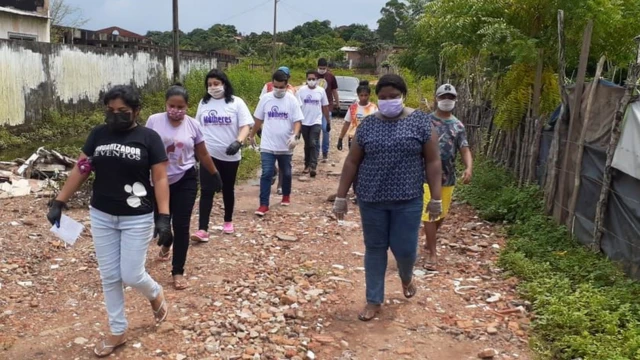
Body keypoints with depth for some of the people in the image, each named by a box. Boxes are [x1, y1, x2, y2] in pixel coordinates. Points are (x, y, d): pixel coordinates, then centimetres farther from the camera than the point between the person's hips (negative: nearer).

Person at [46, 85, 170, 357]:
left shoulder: (149, 138, -8)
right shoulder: (98, 134, 2)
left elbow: (160, 179, -9)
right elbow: (80, 171, 7)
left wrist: (164, 217, -16)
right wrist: (59, 202, 4)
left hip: (137, 219, -4)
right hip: (101, 216, 4)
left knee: (132, 275, -2)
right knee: (109, 277, 10)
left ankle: (156, 295, 33)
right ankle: (117, 332, 25)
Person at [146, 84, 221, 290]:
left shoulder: (192, 125, -5)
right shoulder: (154, 121, -9)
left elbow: (202, 154, 6)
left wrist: (215, 174, 12)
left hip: (185, 180, -1)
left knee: (181, 226, -3)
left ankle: (178, 272, 7)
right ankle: (166, 244, 52)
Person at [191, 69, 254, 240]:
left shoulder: (236, 102, -5)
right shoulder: (203, 103, 6)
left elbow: (245, 126, -11)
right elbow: (198, 127, 16)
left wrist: (238, 142, -27)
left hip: (230, 155, -2)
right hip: (208, 153, 2)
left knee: (228, 189, 13)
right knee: (207, 190, -7)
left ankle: (228, 221, 32)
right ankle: (203, 229, -11)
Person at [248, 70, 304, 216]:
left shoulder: (292, 100, -7)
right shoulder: (265, 99, -2)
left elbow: (297, 121, -8)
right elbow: (259, 120, 10)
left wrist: (295, 136, -25)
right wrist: (252, 135, 19)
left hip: (285, 146, 0)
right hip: (267, 145, 0)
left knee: (286, 173, 17)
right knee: (266, 174, -7)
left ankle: (286, 196, 40)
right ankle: (264, 205, -4)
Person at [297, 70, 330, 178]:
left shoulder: (321, 91, 0)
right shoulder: (301, 90, -3)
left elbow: (325, 106, 7)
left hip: (316, 122, -1)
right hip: (304, 122, 1)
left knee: (314, 144, -13)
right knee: (307, 144, 11)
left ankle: (313, 166, -20)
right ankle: (307, 165, 22)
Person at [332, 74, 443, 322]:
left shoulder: (420, 121, -3)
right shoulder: (368, 124, 2)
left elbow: (432, 161, -2)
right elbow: (352, 162, 4)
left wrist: (436, 198, -6)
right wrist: (341, 197, 2)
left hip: (407, 199, -1)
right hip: (371, 199, 2)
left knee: (404, 248, 3)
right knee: (374, 248, 9)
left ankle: (406, 278, 38)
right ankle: (374, 301, 22)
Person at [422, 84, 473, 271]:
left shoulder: (458, 126, 6)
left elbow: (465, 150, 1)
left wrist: (469, 168, -18)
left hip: (448, 178, 4)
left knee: (441, 214, 16)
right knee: (429, 214, -5)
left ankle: (430, 242, 39)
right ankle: (432, 254, 3)